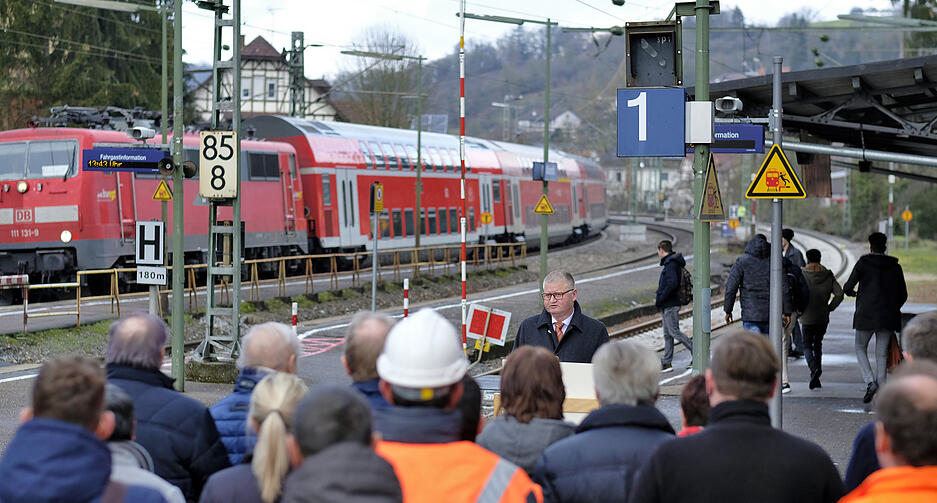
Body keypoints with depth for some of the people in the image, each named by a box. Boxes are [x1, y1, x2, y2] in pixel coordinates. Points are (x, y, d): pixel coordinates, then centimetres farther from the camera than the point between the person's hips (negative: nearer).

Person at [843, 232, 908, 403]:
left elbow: (848, 287, -3)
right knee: (881, 354, 10)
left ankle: (870, 382, -9)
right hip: (888, 318, 3)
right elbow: (903, 295, 10)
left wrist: (851, 292, 20)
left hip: (866, 315, -3)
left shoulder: (863, 263, -5)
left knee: (860, 348, 12)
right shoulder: (895, 267, 6)